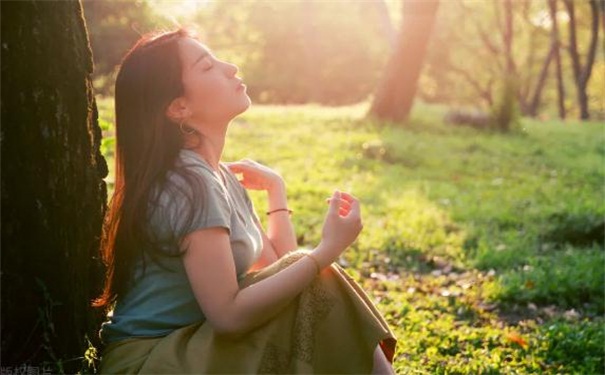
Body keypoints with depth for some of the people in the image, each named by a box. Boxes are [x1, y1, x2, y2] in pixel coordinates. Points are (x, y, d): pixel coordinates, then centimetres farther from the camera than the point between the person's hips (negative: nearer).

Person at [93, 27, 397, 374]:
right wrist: (328, 250, -24)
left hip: (193, 344, 8)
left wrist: (275, 187, 10)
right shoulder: (189, 183, -21)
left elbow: (279, 266, 5)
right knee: (317, 293, -17)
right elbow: (228, 314, -27)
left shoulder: (223, 177, 8)